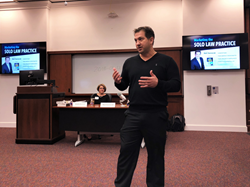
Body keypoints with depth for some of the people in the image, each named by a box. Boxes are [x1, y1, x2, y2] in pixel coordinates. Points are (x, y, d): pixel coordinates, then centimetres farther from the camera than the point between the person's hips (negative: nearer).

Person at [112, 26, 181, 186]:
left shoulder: (166, 61, 0)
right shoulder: (130, 62, 11)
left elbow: (176, 85, -5)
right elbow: (123, 86, 15)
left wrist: (158, 83, -23)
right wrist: (118, 82, -8)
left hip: (156, 116, -3)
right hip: (133, 115, 3)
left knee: (156, 155, 10)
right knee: (126, 152, 5)